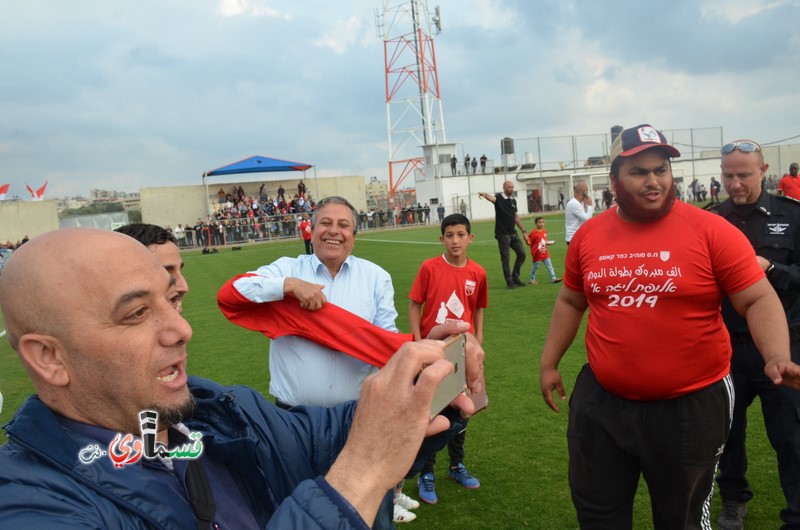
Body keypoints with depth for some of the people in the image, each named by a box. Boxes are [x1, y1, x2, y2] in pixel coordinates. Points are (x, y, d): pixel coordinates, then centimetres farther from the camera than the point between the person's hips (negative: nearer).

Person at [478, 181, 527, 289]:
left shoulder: (513, 200, 11)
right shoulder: (499, 198, -7)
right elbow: (491, 197, -30)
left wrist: (523, 231, 18)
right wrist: (483, 194, -54)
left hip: (513, 233, 6)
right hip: (502, 234, -6)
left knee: (521, 253, 7)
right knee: (505, 259, 0)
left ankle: (515, 277, 21)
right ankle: (509, 282, 9)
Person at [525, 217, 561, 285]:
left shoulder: (544, 231, 6)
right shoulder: (533, 232, -15)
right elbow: (529, 243, -11)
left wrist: (548, 243, 5)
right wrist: (526, 240, -31)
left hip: (545, 253, 6)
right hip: (537, 254, -6)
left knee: (549, 266, 5)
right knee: (536, 267, 5)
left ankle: (553, 278, 10)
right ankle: (532, 279, 21)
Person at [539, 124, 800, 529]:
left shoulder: (711, 230, -11)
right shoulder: (588, 235, 1)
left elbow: (759, 300, -10)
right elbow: (570, 302, 12)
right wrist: (549, 363, 14)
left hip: (691, 405, -3)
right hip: (601, 401, 3)